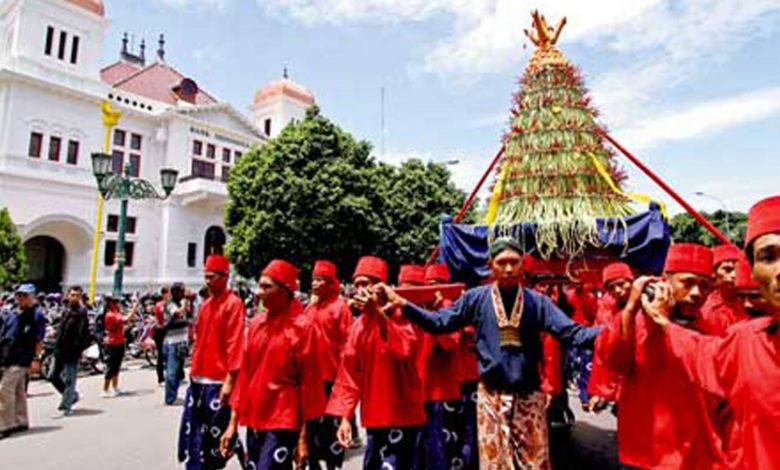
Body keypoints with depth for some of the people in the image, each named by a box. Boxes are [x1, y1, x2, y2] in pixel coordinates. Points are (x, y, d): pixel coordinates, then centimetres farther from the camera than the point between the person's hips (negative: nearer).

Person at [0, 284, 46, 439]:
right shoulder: (13, 315, 15)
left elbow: (39, 339, -9)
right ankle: (21, 422, 23)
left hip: (20, 359, -7)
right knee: (18, 391, 14)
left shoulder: (37, 314, -6)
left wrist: (36, 358, -13)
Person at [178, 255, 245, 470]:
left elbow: (235, 344, -17)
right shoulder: (206, 303, 13)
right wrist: (194, 368, 15)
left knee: (217, 432, 2)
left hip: (218, 381, -8)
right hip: (198, 379, 8)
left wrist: (230, 380, -20)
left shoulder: (233, 303, -11)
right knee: (192, 430, 14)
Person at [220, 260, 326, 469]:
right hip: (254, 421, 6)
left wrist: (303, 436, -9)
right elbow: (245, 374, 10)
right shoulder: (256, 323, 5)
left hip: (283, 423, -6)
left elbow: (308, 383, -11)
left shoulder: (302, 326, -12)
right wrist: (233, 422, 10)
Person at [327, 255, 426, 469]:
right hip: (374, 416, 6)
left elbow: (406, 350, -28)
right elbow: (349, 373, 6)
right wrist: (345, 415, 1)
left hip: (402, 416, -6)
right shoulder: (359, 324, 6)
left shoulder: (401, 315, -9)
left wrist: (378, 313, -27)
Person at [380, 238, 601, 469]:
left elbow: (571, 332, -7)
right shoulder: (477, 298, -4)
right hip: (491, 396, 0)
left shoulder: (537, 301, -2)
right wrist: (402, 304, -11)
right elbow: (440, 322, -2)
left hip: (528, 396, 1)